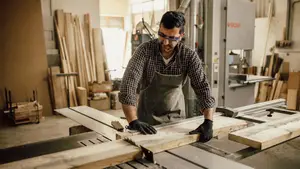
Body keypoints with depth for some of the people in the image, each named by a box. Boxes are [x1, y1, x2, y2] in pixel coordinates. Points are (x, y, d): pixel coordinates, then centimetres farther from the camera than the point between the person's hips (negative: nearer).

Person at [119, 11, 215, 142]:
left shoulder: (189, 56, -16)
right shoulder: (145, 50, -21)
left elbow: (202, 88, -18)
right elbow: (128, 83, -29)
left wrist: (208, 121, -33)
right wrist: (133, 121, -40)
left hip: (176, 115, 2)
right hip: (148, 116, -1)